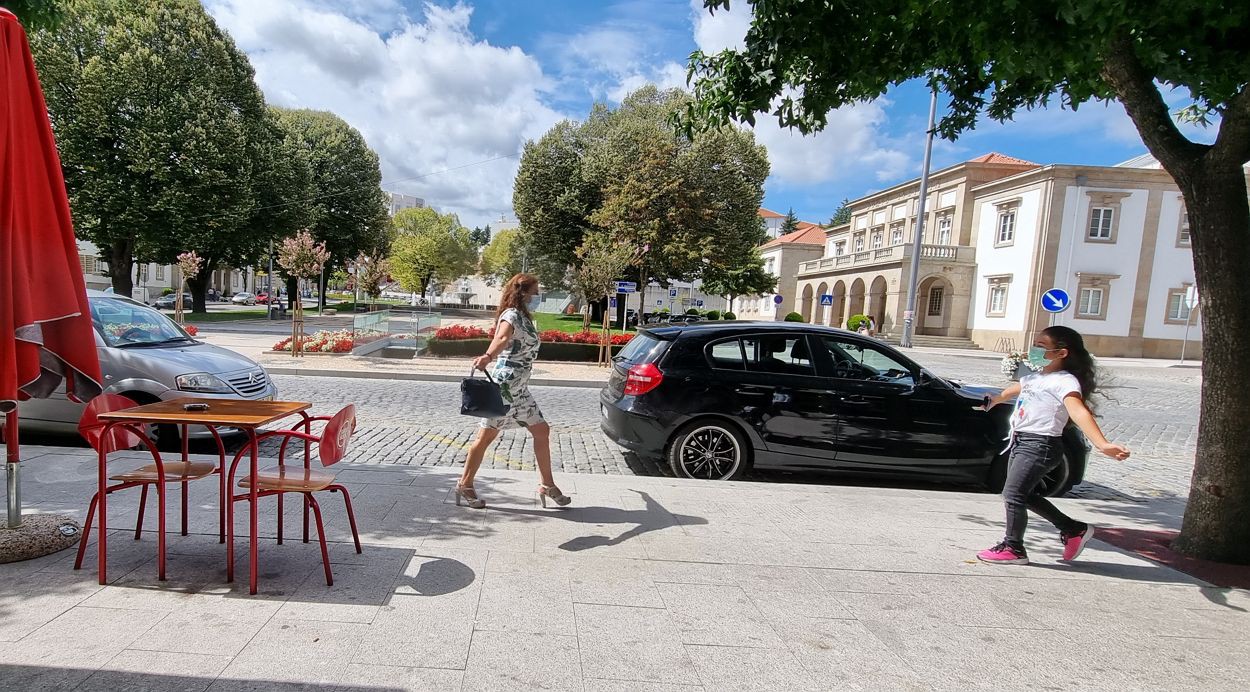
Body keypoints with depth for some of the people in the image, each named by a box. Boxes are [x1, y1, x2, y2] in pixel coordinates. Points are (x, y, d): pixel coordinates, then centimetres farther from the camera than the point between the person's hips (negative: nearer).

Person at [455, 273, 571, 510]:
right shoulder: (511, 315, -12)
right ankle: (465, 485, 14)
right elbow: (502, 337, -36)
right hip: (504, 385, -10)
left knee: (542, 431, 9)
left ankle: (547, 485, 18)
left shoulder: (524, 317, 16)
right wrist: (488, 356, -55)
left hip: (520, 389, 10)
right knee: (486, 436, 0)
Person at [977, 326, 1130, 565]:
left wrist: (1102, 444, -46)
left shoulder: (1064, 381, -14)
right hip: (1020, 441, 9)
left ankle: (1013, 548, 6)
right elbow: (1016, 389, 36)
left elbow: (1079, 412, -32)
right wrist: (994, 400, 56)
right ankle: (1074, 529, 34)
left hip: (1040, 445, -9)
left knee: (1013, 494, -9)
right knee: (1026, 495, 18)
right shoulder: (1035, 376, 13)